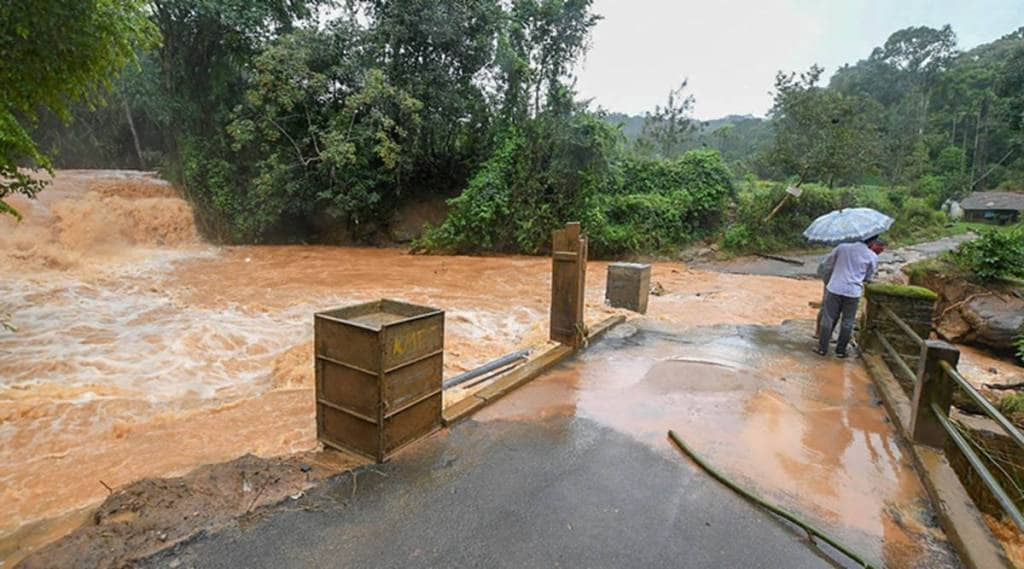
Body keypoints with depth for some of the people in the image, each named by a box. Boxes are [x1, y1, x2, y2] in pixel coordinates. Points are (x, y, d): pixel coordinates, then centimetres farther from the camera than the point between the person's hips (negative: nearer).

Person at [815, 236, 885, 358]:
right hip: (853, 292, 0)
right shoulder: (873, 257, 0)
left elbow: (826, 265, 8)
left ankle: (822, 348, 13)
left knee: (828, 319, 8)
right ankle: (840, 350, 18)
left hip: (834, 289, 1)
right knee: (847, 322, 12)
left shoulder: (842, 247, 2)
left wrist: (828, 278, 23)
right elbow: (867, 278, 10)